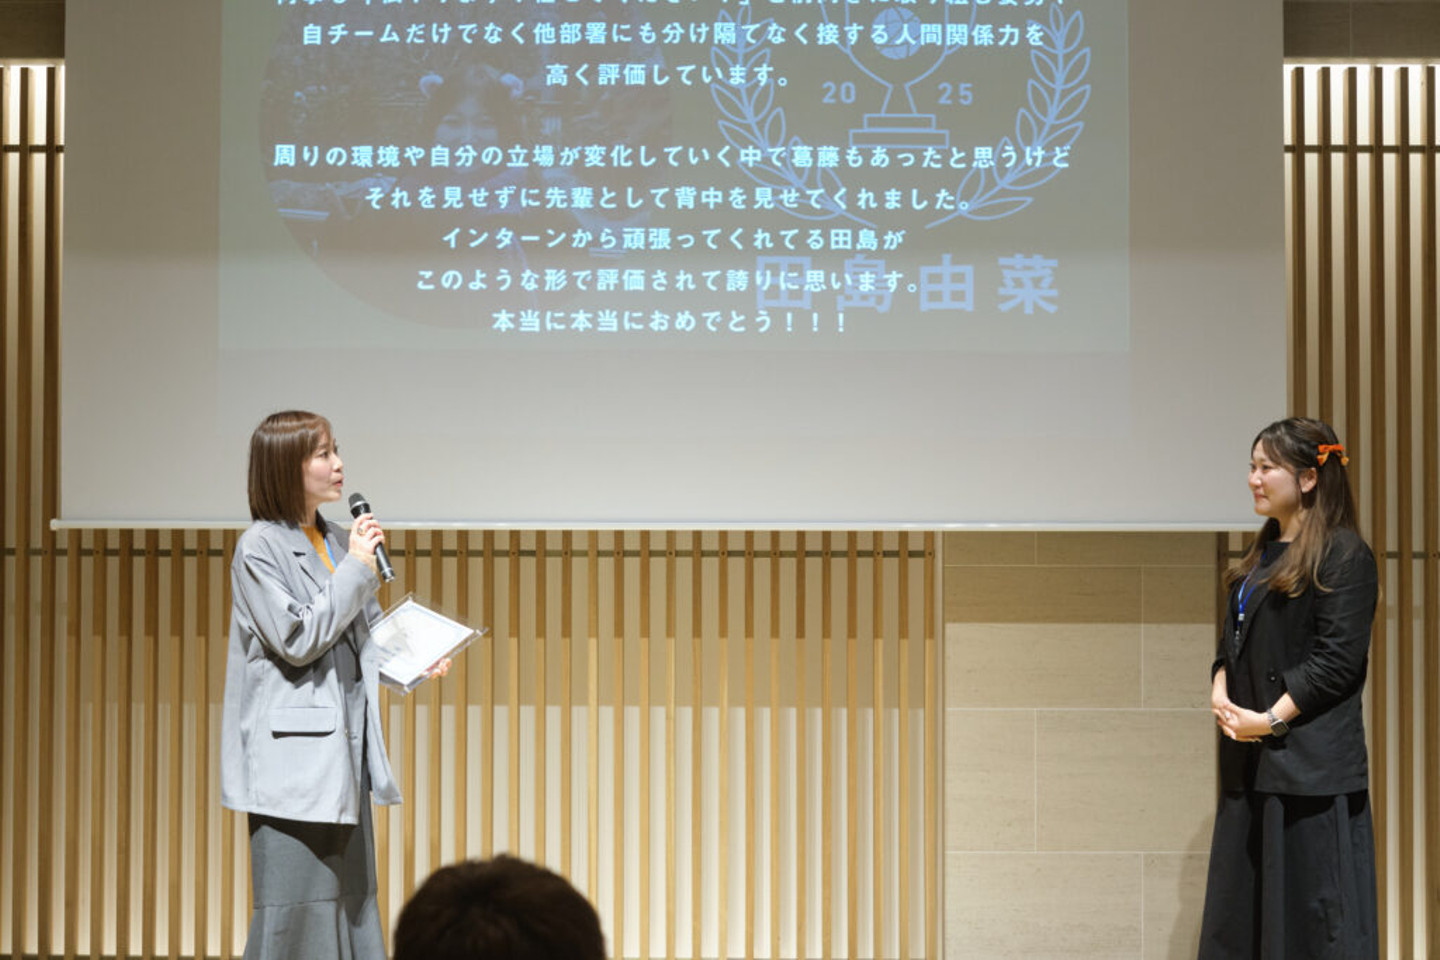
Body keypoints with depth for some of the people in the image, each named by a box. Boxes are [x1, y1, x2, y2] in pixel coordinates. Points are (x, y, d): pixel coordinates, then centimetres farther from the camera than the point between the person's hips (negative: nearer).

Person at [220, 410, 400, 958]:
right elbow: (297, 640, -16)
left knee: (352, 904, 11)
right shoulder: (259, 549, -10)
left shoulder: (337, 542, 12)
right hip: (293, 754, -8)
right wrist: (357, 568, -15)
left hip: (345, 750, 8)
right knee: (297, 911, -7)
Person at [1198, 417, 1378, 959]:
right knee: (1241, 909, 10)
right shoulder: (1263, 554, 17)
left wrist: (1271, 719, -17)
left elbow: (1337, 659, -15)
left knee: (1315, 910, -4)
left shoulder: (1343, 555, -9)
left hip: (1311, 761, -8)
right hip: (1250, 761, 8)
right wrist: (1221, 691, 0)